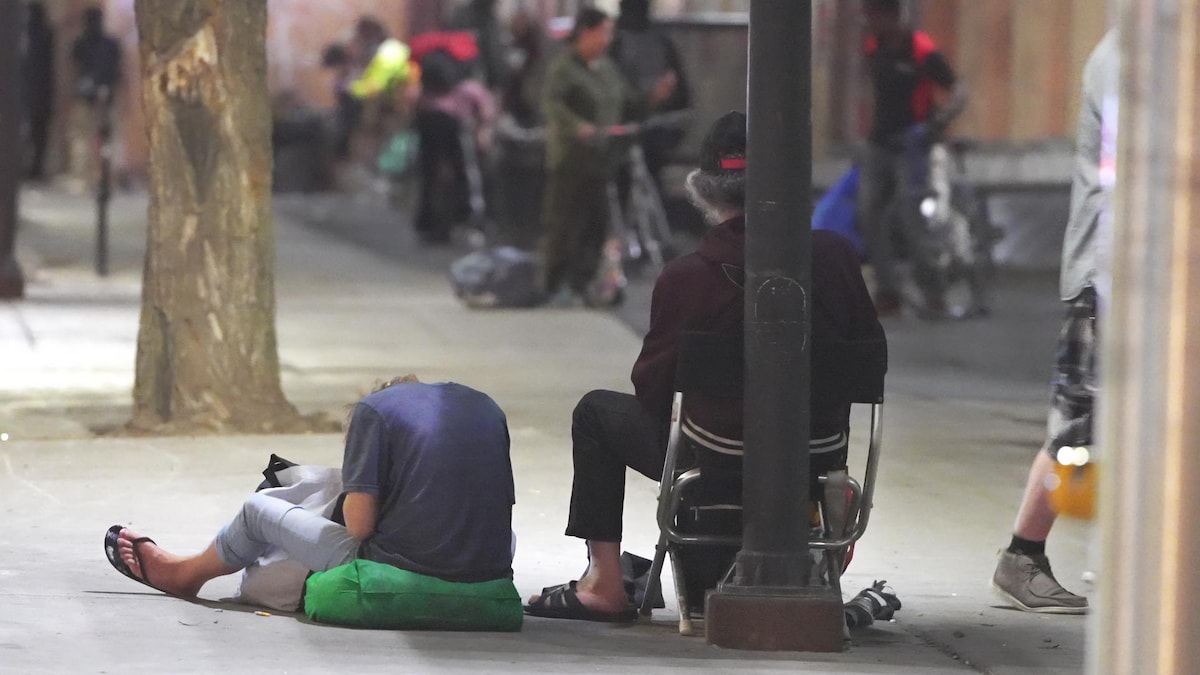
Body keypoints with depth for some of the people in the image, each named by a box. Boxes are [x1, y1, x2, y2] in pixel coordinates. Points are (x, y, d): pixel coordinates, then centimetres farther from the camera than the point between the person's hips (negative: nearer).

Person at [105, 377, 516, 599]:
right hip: (486, 576, 4)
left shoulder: (375, 408, -1)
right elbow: (502, 508, 14)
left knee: (259, 510, 18)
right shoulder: (486, 408, 13)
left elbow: (359, 524, -7)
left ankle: (184, 574, 50)